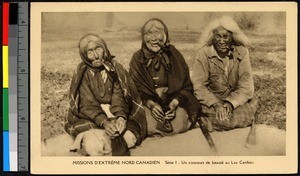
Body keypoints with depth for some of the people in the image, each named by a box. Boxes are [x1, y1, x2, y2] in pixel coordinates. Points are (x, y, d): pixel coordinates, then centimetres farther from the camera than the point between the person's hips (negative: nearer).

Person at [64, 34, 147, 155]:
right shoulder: (81, 76, 0)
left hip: (116, 116, 2)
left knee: (130, 138, -24)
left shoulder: (114, 68, 3)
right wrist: (104, 122, -30)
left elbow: (118, 96, -7)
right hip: (92, 118, -2)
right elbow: (88, 105, -11)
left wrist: (121, 116, -28)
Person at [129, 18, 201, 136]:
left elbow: (187, 87, 4)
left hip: (173, 101, 1)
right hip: (146, 103, -1)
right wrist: (150, 104, -18)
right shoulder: (137, 59, 5)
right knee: (149, 125, -31)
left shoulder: (174, 55, 4)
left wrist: (174, 103, -15)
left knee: (179, 124, -28)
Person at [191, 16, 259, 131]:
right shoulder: (203, 54, -7)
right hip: (211, 100, -3)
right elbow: (198, 86, -12)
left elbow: (246, 87, -7)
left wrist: (230, 103, -24)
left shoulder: (242, 52, -4)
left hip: (237, 100, 3)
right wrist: (216, 104, -27)